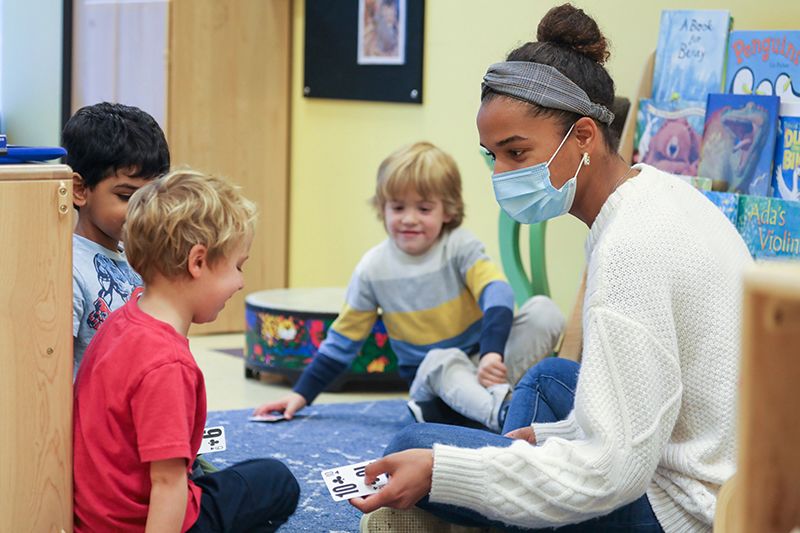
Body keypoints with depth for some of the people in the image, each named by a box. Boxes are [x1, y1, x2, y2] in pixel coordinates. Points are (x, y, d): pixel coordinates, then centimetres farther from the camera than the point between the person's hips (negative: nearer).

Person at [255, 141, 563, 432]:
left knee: (543, 310, -26)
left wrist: (492, 352, -39)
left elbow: (497, 294, -21)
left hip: (483, 365, 0)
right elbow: (344, 340, 10)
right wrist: (302, 394, 9)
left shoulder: (460, 246, -6)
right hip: (430, 378, 0)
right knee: (441, 361, -38)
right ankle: (500, 414, -59)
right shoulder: (373, 269, 0)